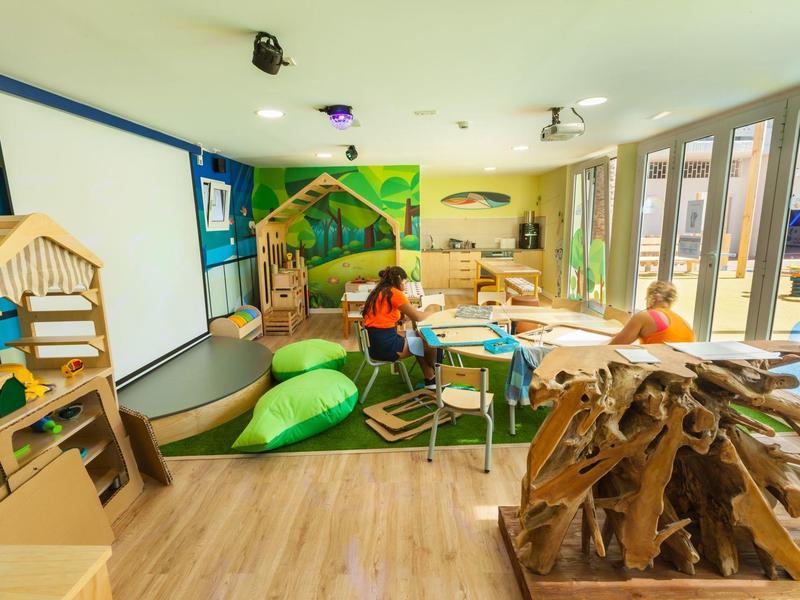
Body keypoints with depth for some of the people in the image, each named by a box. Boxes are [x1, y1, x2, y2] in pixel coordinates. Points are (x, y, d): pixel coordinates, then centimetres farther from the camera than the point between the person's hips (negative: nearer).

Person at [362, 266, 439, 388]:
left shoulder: (378, 292, 14)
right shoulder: (394, 293, -12)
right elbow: (417, 317, -8)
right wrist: (430, 312, 11)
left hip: (374, 343, 9)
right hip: (386, 346, -9)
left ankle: (430, 379, 26)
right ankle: (435, 376, 37)